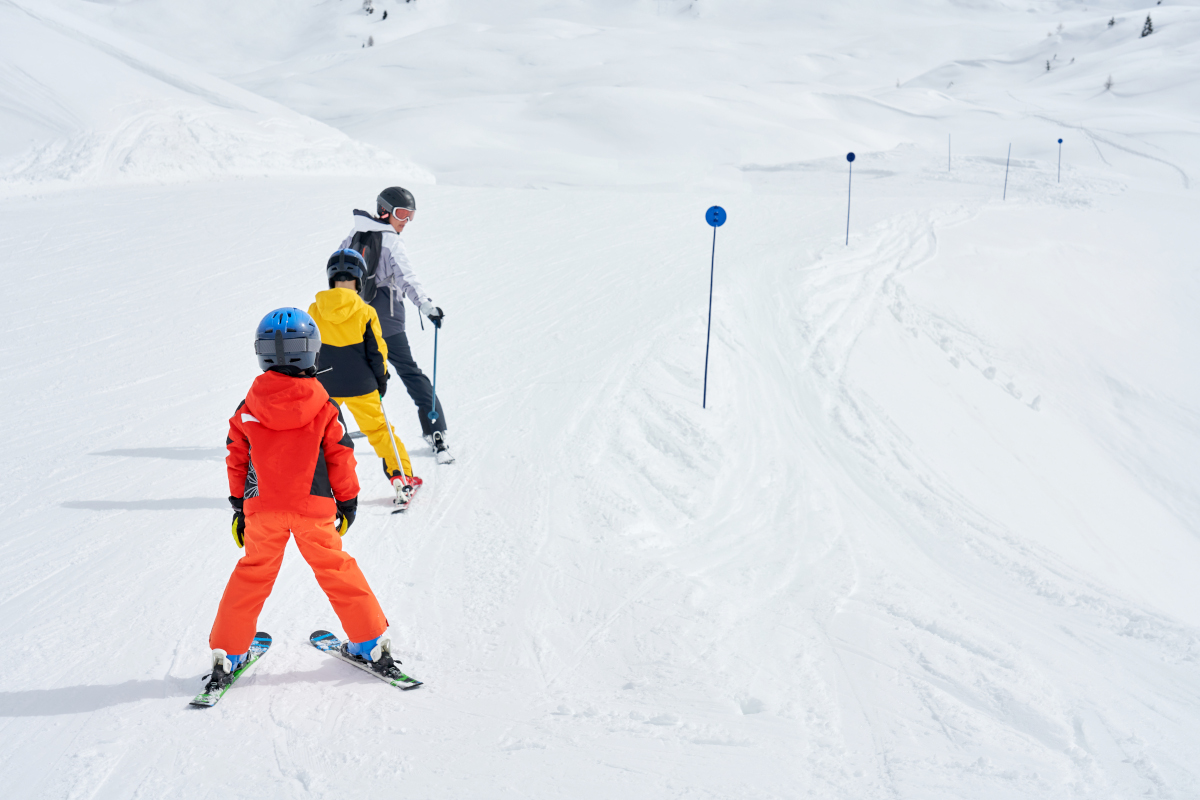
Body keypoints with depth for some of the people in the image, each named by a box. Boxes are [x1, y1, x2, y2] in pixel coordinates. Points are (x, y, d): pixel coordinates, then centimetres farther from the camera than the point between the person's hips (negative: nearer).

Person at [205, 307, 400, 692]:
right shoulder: (325, 408, -5)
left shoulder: (247, 410, -1)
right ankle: (372, 644, 17)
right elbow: (341, 458, -1)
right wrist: (348, 502, 11)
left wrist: (239, 506, 18)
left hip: (261, 511, 1)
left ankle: (226, 654, 16)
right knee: (337, 570, 11)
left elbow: (236, 460, 7)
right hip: (315, 509, -1)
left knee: (251, 576, 13)